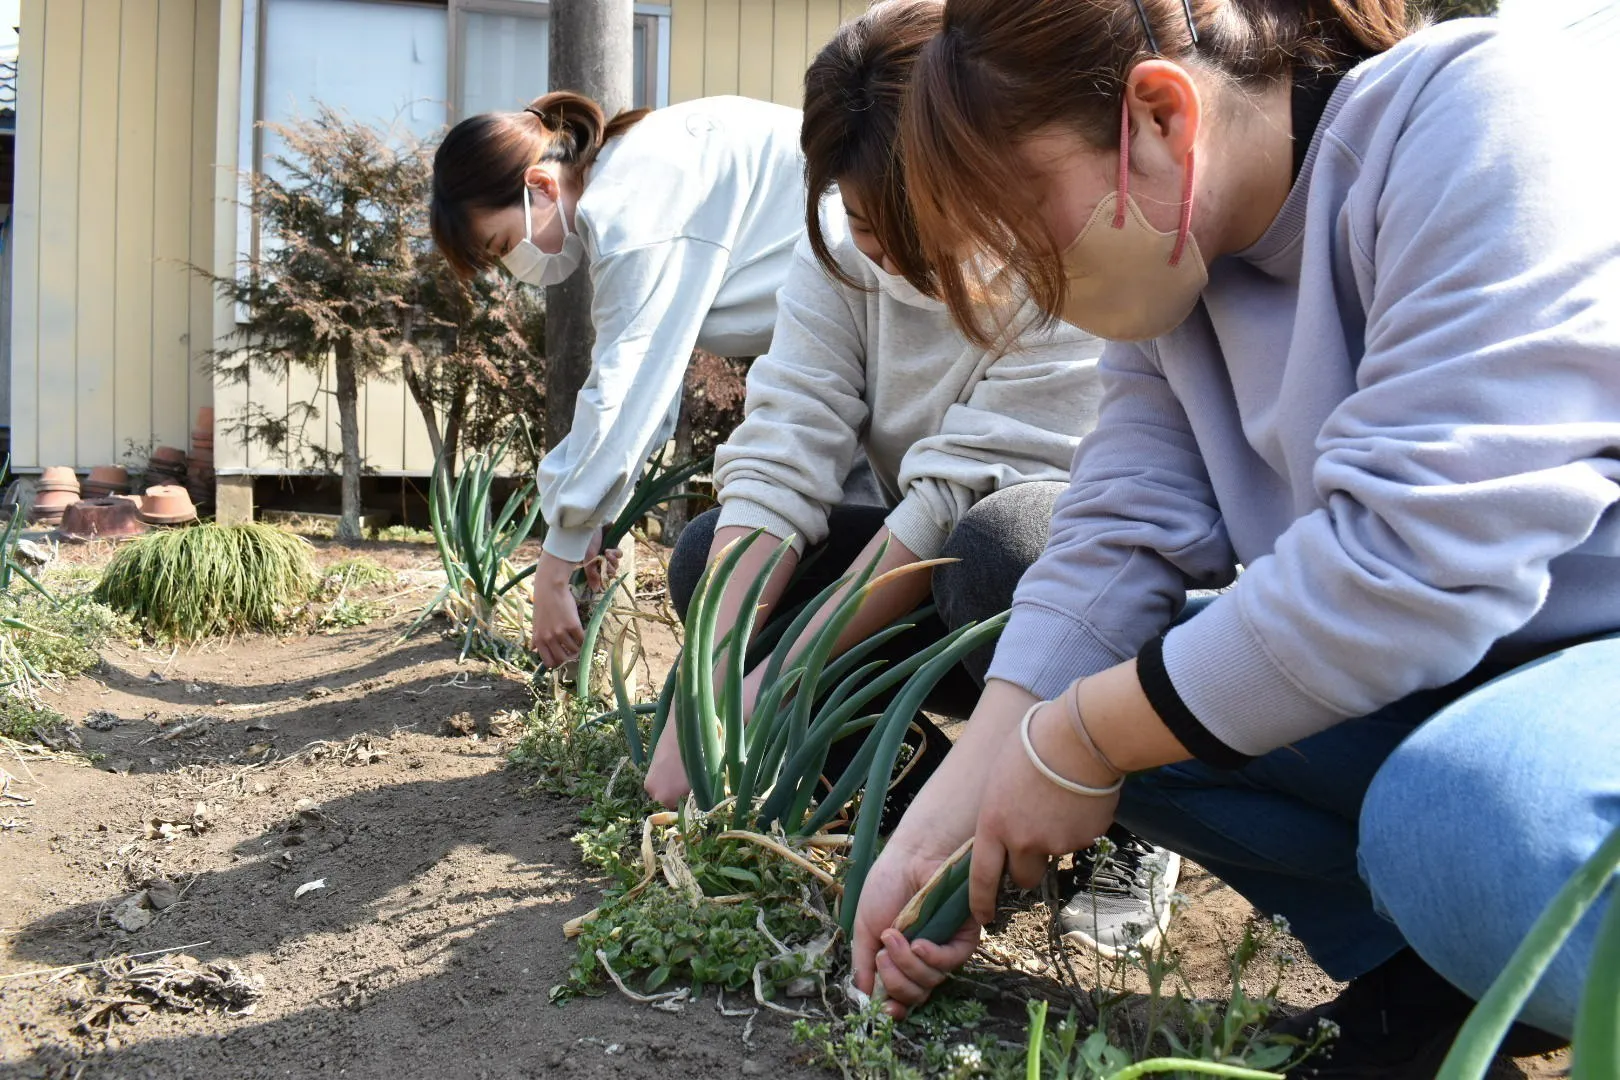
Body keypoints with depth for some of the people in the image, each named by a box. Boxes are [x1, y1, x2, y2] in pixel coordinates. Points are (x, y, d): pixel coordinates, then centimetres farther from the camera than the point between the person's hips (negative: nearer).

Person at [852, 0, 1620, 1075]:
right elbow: (1118, 543, -4)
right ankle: (1417, 981, 2)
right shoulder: (1173, 260, 2)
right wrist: (942, 823, -12)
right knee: (1099, 684, -2)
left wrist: (1084, 739, -21)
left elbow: (1414, 558, -30)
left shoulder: (1487, 129, -23)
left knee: (1467, 816, -36)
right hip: (1470, 668, 8)